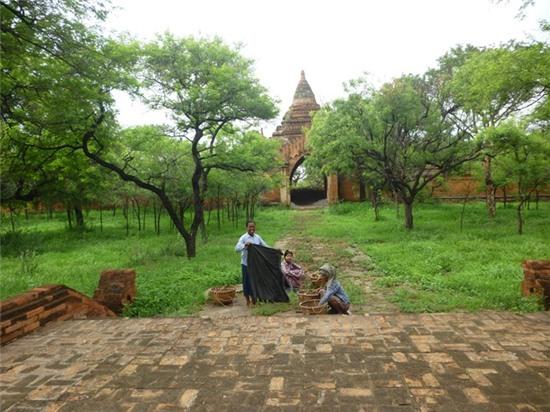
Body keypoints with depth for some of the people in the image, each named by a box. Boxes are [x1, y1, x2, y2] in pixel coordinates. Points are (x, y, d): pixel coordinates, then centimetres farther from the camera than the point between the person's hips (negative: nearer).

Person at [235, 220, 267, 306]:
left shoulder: (258, 237, 4)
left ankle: (253, 299, 29)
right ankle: (248, 300, 21)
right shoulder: (243, 238, -11)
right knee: (247, 281, 4)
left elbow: (265, 246, 12)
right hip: (246, 264, -4)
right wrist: (244, 245, -39)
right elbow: (236, 248, -22)